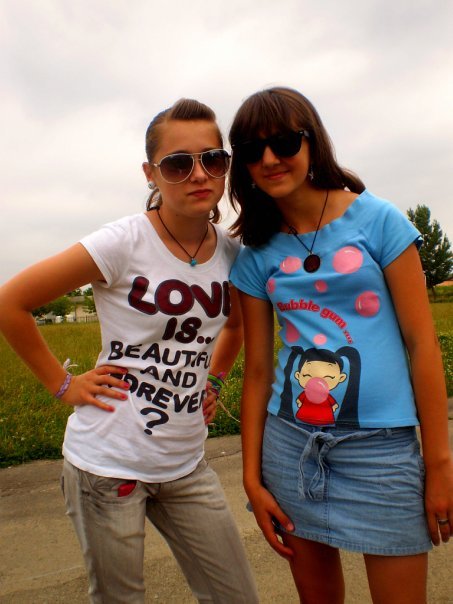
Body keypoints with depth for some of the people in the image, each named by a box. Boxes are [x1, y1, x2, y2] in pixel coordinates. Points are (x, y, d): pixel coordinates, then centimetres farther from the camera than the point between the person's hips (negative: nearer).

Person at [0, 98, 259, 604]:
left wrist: (213, 380, 8)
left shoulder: (231, 253, -1)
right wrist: (62, 384, -9)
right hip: (108, 464, -4)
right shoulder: (124, 243, -17)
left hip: (186, 466, 5)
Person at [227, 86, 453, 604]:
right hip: (290, 444, 3)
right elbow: (257, 371, 3)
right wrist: (252, 478, 4)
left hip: (382, 445, -2)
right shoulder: (256, 255, 3)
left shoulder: (377, 219, -4)